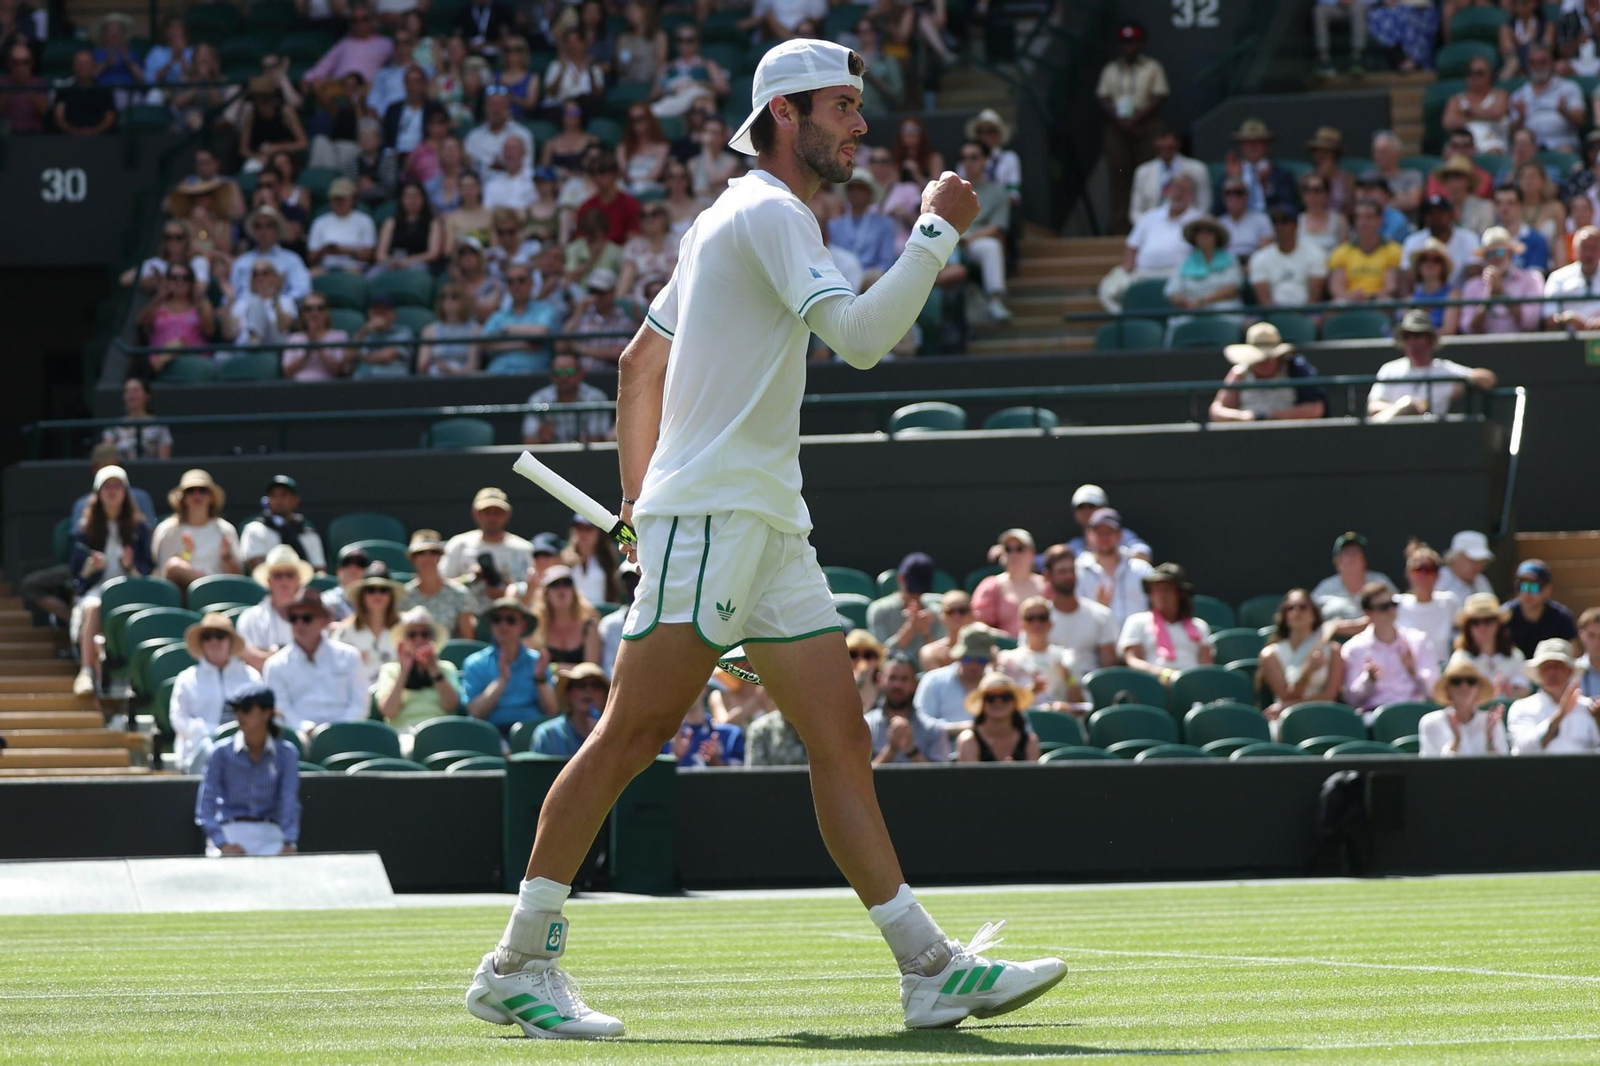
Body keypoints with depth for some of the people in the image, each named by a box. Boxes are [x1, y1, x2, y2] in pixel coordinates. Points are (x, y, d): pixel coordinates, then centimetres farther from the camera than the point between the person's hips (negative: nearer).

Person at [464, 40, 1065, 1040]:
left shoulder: (741, 222, 22)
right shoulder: (767, 213, -9)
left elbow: (641, 361, 26)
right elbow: (861, 336, -21)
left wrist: (639, 493, 24)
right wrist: (937, 234, -14)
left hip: (769, 526, 10)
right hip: (711, 517, -10)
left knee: (843, 742, 2)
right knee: (632, 735, -10)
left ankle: (931, 968, -2)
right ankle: (518, 964, -6)